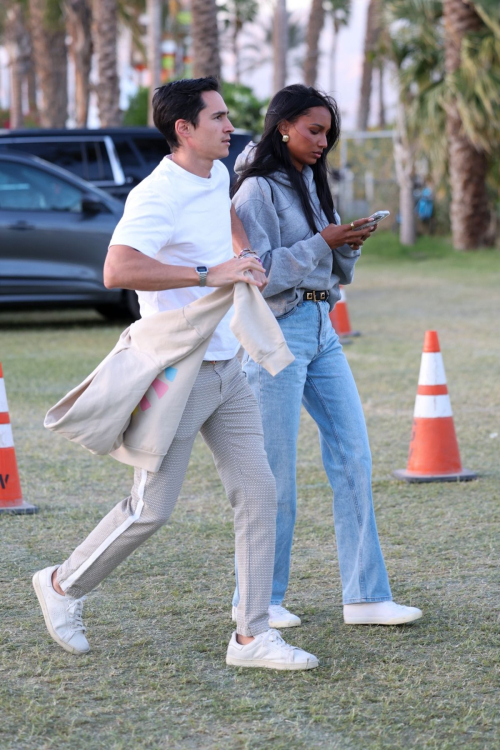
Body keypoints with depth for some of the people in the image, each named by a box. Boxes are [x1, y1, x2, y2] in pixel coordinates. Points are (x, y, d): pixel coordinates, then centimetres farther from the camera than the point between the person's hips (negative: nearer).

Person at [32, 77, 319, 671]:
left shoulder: (218, 177, 9)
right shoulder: (156, 197, -20)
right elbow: (117, 270, -36)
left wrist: (247, 260, 31)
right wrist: (207, 274, -35)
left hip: (227, 370, 8)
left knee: (257, 494, 1)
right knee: (151, 508, -1)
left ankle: (252, 635, 5)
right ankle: (64, 585, 22)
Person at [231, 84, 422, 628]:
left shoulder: (312, 185, 16)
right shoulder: (258, 191, -9)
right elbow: (257, 272, -17)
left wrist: (349, 246, -1)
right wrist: (321, 243, -17)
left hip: (322, 328, 8)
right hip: (277, 332, -8)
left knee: (353, 455, 2)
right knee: (275, 470, -2)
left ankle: (365, 596, 5)